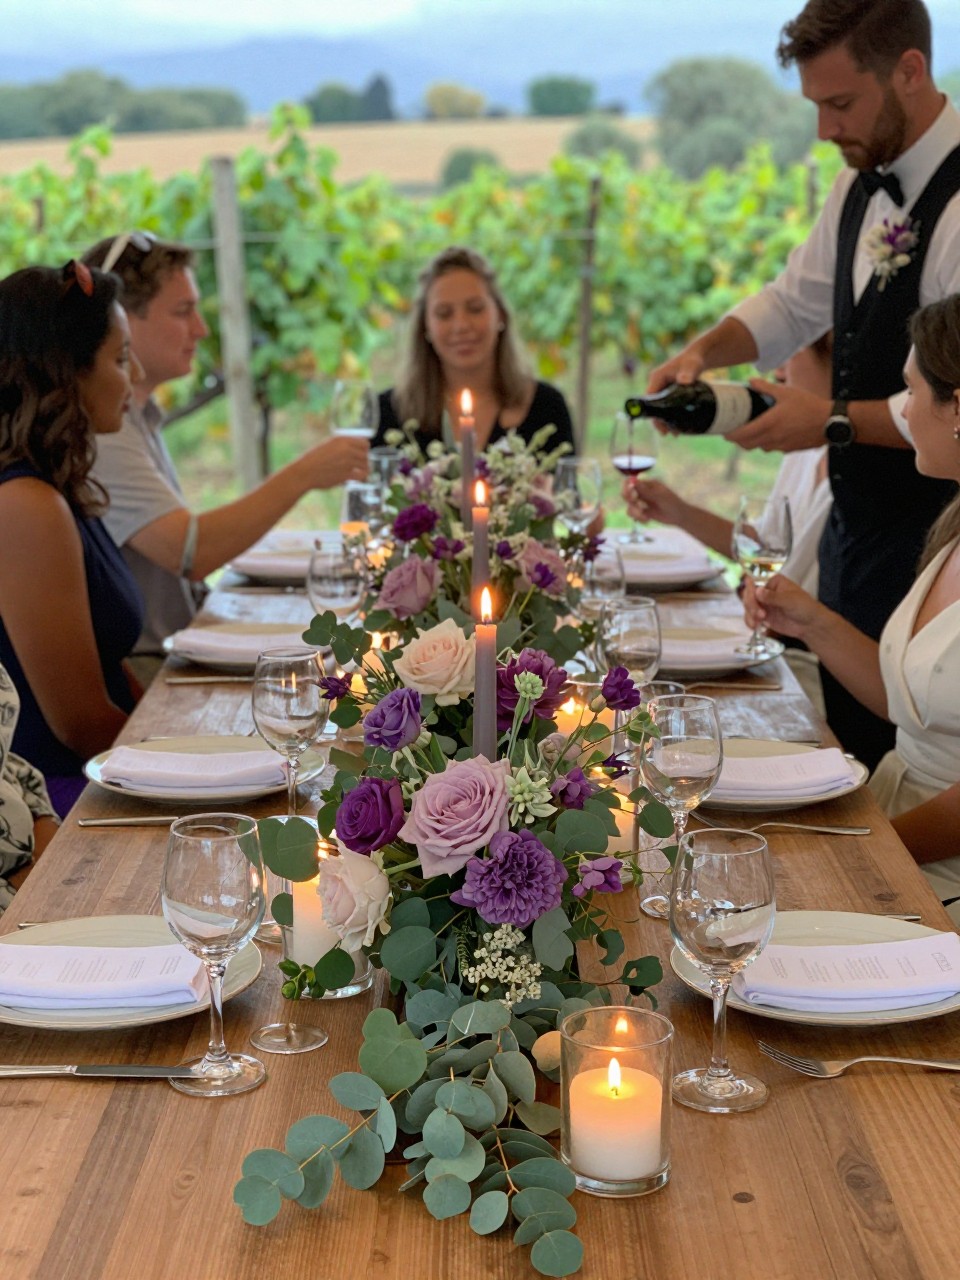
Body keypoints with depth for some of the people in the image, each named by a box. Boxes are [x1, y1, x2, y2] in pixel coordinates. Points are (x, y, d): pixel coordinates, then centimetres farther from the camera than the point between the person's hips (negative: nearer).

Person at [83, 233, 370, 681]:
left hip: (174, 656, 10)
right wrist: (302, 475, -19)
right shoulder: (96, 431, -16)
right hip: (134, 674, -10)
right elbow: (188, 553, -25)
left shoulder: (138, 417, 17)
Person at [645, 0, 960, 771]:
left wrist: (835, 420, -19)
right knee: (842, 730, 18)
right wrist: (706, 351, 3)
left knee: (889, 755, 0)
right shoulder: (862, 186, 7)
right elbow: (797, 301, 19)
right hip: (856, 520, 8)